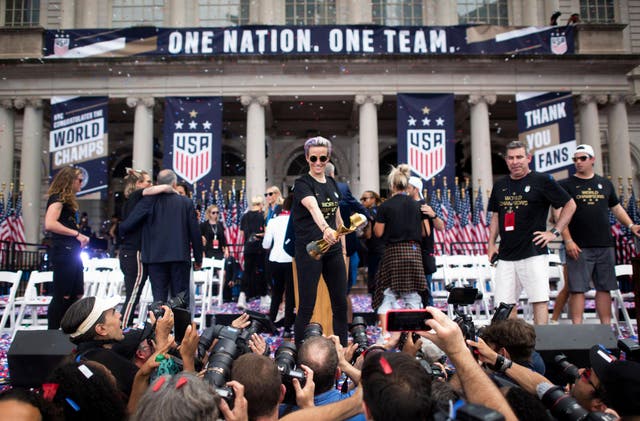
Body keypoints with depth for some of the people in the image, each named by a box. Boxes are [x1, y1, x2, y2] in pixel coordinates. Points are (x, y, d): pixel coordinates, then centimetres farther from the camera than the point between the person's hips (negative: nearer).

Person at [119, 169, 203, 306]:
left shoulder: (149, 201, -3)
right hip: (180, 257, 1)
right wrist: (198, 259, 11)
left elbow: (126, 225, -6)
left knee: (159, 298, 4)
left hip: (156, 257, -1)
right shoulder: (186, 202, 2)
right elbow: (195, 232, 2)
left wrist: (120, 230, 18)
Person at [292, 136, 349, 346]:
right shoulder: (302, 184, -10)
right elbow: (313, 207, -32)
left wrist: (343, 245, 15)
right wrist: (325, 229, -50)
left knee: (341, 303, 9)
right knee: (306, 305, -3)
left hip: (333, 250, 6)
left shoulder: (332, 183, 11)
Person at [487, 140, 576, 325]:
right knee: (505, 303, 5)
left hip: (534, 253, -5)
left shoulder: (542, 181, -2)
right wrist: (491, 243, 14)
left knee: (539, 300, -6)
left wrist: (554, 232, -4)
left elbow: (570, 205, 3)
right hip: (506, 255, 5)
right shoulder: (500, 185, 14)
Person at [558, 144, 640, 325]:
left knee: (605, 288, 8)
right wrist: (568, 241, -13)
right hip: (579, 247, -4)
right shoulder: (566, 185, 2)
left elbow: (616, 208, 22)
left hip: (605, 245, 4)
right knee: (577, 288, -6)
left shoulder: (605, 184, 15)